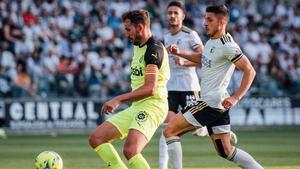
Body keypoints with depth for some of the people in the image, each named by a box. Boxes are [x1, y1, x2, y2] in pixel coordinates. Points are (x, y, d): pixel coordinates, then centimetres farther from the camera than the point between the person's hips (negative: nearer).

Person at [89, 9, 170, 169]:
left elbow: (149, 88, -23)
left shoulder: (154, 49, -15)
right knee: (96, 138, 3)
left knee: (130, 150, -29)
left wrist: (118, 99, -22)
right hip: (136, 107, 10)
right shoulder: (137, 46, 16)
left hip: (151, 106, -10)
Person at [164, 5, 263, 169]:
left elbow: (249, 71, -18)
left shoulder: (227, 46, -16)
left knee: (169, 131, -7)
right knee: (226, 151, 11)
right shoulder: (211, 41, 11)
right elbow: (202, 59, 32)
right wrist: (180, 53, 20)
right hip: (217, 105, 9)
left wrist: (236, 97, -23)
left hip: (211, 102, -9)